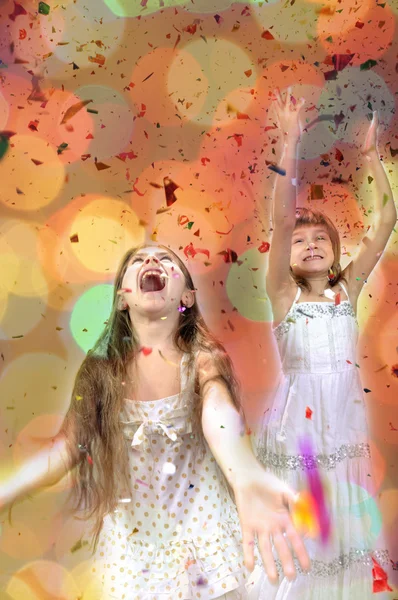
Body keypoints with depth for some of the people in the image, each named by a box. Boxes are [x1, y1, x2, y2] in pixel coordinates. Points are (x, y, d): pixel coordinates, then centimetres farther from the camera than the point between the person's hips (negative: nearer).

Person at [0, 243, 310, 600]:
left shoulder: (203, 358, -16)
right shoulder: (101, 369, -9)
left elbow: (220, 415, -36)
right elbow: (67, 446, -6)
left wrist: (248, 479, -56)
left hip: (201, 529, -1)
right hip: (130, 539, 2)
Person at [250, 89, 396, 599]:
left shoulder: (348, 289, 5)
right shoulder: (282, 293, -4)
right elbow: (280, 219, -15)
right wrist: (291, 143, -19)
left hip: (344, 413, 3)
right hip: (298, 413, -3)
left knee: (341, 515, 15)